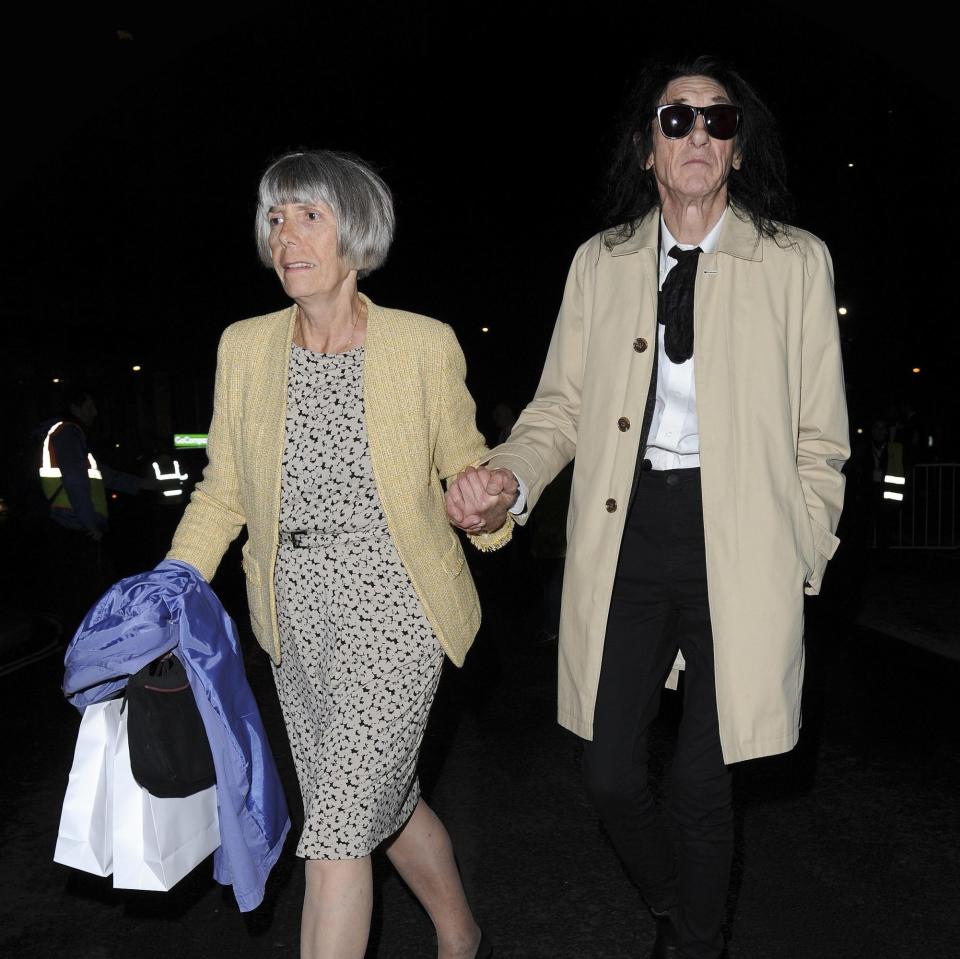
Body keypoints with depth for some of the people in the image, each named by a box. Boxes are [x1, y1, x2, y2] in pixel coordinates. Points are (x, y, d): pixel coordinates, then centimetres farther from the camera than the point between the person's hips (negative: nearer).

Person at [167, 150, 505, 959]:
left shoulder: (425, 346, -9)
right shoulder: (244, 347, 0)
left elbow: (465, 465, 1)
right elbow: (222, 492, 6)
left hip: (392, 607, -4)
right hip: (297, 618, 5)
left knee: (336, 826, -7)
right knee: (384, 802, 19)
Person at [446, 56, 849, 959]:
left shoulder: (796, 261, 3)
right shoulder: (600, 261, 9)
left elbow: (820, 438, 4)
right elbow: (561, 406, 8)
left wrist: (798, 567, 0)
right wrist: (508, 479, -12)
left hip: (735, 541, -2)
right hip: (625, 539, 2)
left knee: (701, 787, 6)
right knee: (611, 773, 9)